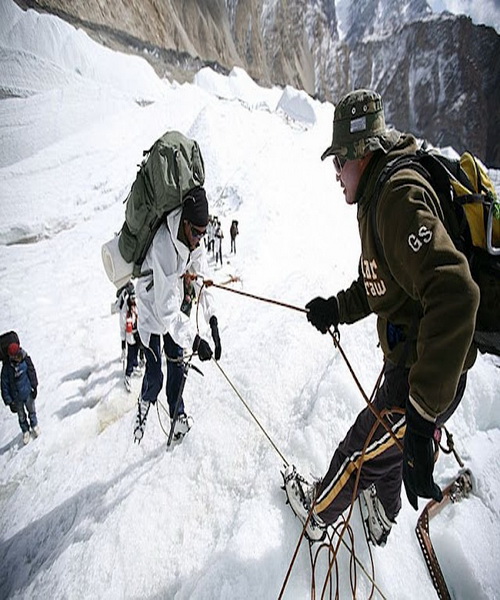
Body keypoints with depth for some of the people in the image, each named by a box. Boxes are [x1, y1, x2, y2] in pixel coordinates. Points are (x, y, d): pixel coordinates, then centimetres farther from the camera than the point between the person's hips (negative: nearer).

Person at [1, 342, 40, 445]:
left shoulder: (26, 360, -19)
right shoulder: (6, 367, -26)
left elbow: (32, 372, -1)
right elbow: (5, 386, -16)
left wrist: (34, 387, 6)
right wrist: (9, 402, -13)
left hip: (28, 393, 2)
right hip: (16, 397, -2)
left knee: (31, 411, 25)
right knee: (21, 416, 20)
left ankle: (34, 425, 52)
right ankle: (25, 431, 46)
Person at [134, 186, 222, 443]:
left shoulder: (194, 240, -17)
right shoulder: (164, 248, -41)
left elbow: (201, 278, -12)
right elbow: (166, 308, -41)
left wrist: (212, 319, -21)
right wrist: (194, 339, -47)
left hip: (173, 306, 6)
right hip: (152, 310, -6)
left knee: (176, 363, 12)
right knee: (154, 376, -1)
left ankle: (177, 414, 30)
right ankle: (144, 403, 32)